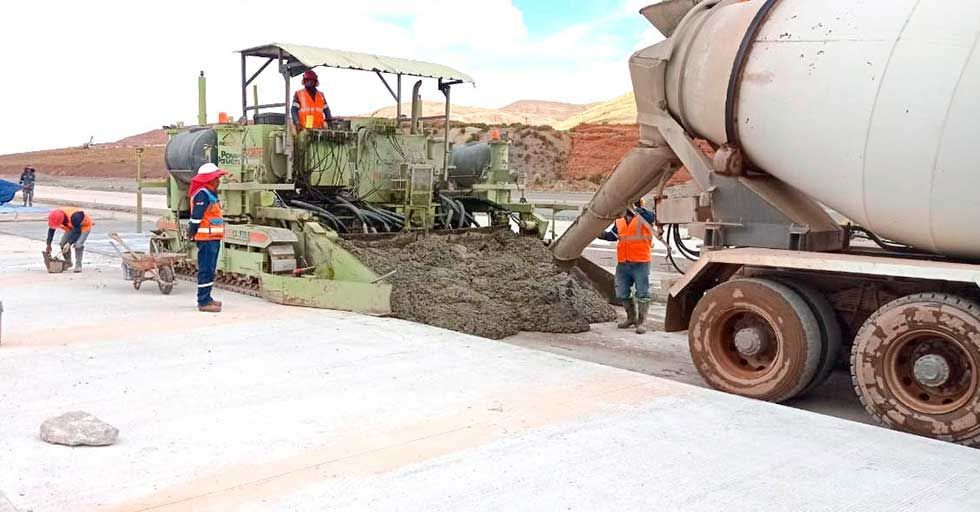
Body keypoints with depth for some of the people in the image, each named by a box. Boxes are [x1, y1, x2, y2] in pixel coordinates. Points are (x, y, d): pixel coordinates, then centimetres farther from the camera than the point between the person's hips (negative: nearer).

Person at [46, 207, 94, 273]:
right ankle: (68, 262, 11)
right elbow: (51, 230, -7)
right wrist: (48, 245, -7)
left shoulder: (74, 217, -43)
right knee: (63, 243, -8)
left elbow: (77, 231, -34)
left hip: (84, 226, -6)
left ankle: (78, 265, -13)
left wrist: (69, 244, -39)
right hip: (71, 227, 7)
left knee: (78, 244, -26)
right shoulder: (55, 218, -22)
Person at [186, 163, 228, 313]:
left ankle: (206, 298, 26)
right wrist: (192, 232, -15)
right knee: (206, 270, -8)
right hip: (206, 238, -10)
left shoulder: (211, 194, 18)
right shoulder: (202, 195, -15)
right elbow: (196, 216, -17)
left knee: (210, 269, 16)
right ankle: (203, 302, -6)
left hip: (214, 238, 10)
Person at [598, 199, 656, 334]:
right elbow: (612, 236, 14)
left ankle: (641, 322, 6)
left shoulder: (643, 217, -5)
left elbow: (651, 217, -26)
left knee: (642, 293, -2)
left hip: (640, 263, -6)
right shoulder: (620, 220, 12)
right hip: (623, 263, 6)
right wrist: (600, 234, -2)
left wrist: (634, 209, -28)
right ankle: (631, 318, 31)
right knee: (622, 294, 13)